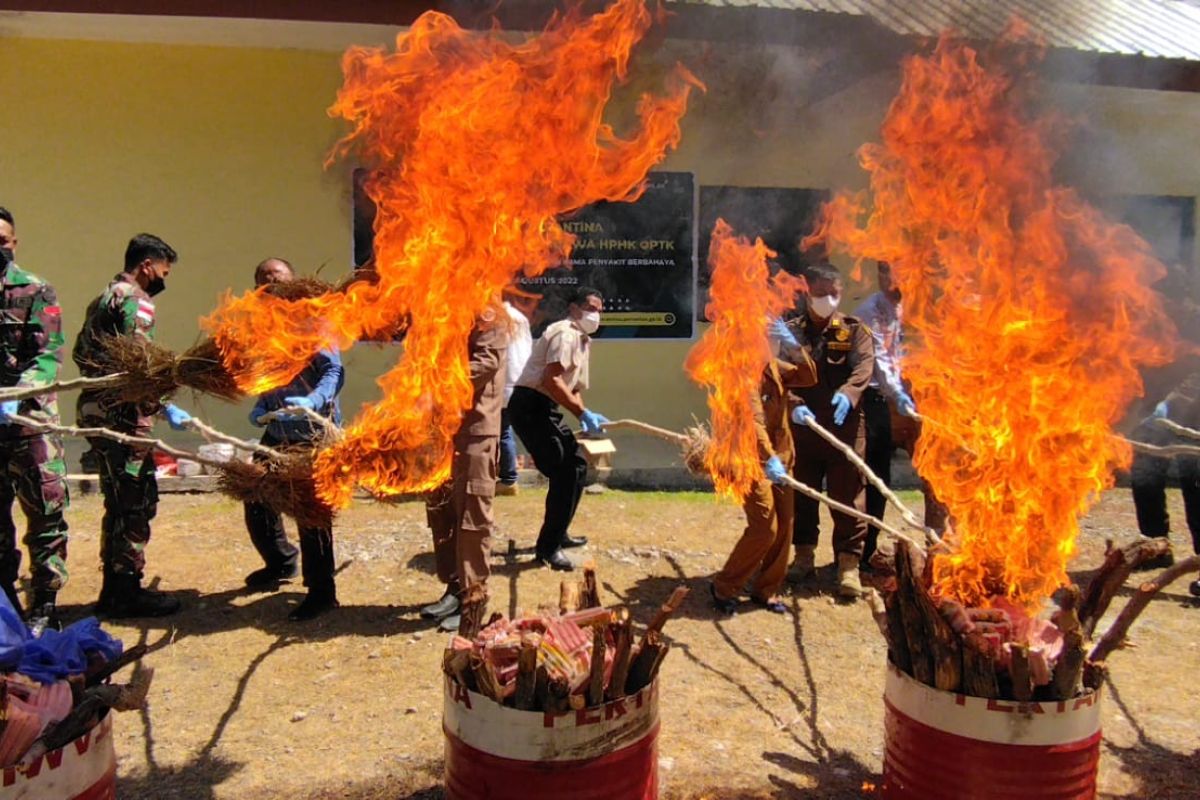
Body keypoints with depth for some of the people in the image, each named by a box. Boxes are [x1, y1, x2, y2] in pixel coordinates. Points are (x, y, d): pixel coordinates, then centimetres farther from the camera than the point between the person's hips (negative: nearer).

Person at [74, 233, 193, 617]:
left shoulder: (104, 297, 20)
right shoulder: (135, 300, -11)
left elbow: (81, 352, 22)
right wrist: (167, 408, -16)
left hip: (95, 408, 10)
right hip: (122, 413, -10)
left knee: (119, 502, 16)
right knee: (136, 502, -3)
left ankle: (114, 587, 23)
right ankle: (127, 591, 3)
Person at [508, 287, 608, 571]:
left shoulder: (582, 340, 20)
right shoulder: (566, 333, -13)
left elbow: (573, 385, 22)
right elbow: (551, 381, -26)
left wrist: (585, 416, 5)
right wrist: (583, 414, -24)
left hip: (543, 409, 11)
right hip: (530, 406, -11)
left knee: (576, 466, 16)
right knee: (565, 472, -13)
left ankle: (558, 534, 29)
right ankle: (548, 547, -6)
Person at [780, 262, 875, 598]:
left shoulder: (854, 330, 5)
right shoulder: (791, 331, 6)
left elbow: (864, 366, -12)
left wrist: (847, 393, -33)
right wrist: (794, 405, -24)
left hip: (845, 426, -1)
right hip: (801, 426, 2)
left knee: (848, 495, 0)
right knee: (802, 494, 13)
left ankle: (849, 563, 8)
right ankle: (804, 554, 28)